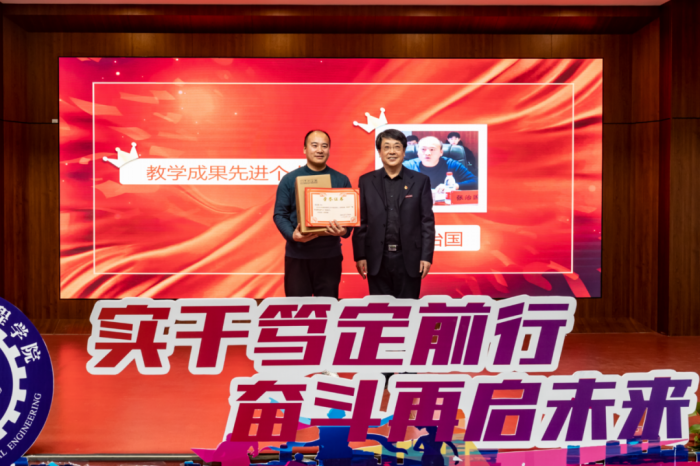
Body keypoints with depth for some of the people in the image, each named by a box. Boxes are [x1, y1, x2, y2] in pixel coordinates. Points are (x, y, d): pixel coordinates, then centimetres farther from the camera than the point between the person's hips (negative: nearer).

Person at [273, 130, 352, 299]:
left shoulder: (341, 180, 7)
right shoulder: (289, 180, 4)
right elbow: (279, 214, 2)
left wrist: (344, 230, -16)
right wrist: (292, 235, -17)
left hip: (330, 255, 1)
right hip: (297, 255, -1)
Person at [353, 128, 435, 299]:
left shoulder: (420, 181, 2)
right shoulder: (366, 181, 5)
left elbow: (427, 221, 1)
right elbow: (361, 221, 4)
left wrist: (426, 256, -5)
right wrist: (359, 256, -1)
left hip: (409, 259, -1)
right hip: (377, 259, 1)